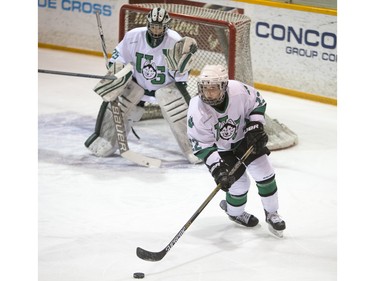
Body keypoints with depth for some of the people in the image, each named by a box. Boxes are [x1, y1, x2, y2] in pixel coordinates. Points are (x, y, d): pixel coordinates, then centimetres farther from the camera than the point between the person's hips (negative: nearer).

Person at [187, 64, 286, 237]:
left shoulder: (239, 91, -31)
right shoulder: (197, 112, -36)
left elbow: (258, 103, -9)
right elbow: (202, 145, -27)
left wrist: (255, 126, -17)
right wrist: (217, 168, -34)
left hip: (243, 137, 2)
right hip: (219, 148, -2)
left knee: (264, 173, -2)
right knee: (239, 183, -3)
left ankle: (271, 214, 19)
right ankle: (235, 213, 30)